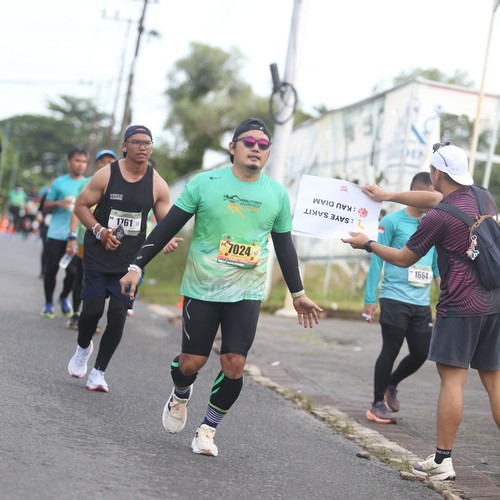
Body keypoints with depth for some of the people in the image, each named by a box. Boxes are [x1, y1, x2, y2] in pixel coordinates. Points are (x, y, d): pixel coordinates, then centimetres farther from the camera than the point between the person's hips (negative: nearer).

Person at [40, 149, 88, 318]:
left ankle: (64, 298, 23)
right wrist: (59, 204, -12)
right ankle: (48, 303, 19)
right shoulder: (59, 182, 4)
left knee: (73, 271, -4)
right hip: (56, 234, -1)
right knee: (51, 269, 2)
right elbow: (46, 206, 8)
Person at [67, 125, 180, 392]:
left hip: (130, 260, 2)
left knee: (118, 316, -4)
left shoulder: (157, 185, -2)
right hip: (98, 255, -1)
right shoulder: (106, 175, -7)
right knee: (93, 308, -5)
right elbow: (81, 205, -1)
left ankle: (98, 371, 11)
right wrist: (99, 230, -16)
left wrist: (167, 239, -18)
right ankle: (83, 348, 29)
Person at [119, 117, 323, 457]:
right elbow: (169, 226, -2)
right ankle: (180, 397, 36)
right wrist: (138, 266, -7)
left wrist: (298, 293, 16)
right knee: (191, 362, 0)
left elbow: (284, 245, 13)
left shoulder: (277, 194, 3)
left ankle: (208, 430, 13)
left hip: (247, 293, 2)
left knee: (234, 364, -7)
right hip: (201, 288, -2)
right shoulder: (206, 183, -5)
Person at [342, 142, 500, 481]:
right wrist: (389, 196, 31)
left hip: (460, 306, -7)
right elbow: (436, 198, 26)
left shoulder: (438, 218, -13)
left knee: (452, 379, -4)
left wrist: (367, 244, 15)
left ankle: (442, 460, -2)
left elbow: (404, 259, 0)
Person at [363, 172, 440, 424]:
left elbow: (438, 265, 17)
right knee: (390, 351, 0)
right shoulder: (392, 221, -4)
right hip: (394, 299, -5)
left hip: (422, 303, 5)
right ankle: (378, 404, 15)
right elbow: (377, 261, -4)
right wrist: (370, 299, -7)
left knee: (421, 353, 5)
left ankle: (390, 385, 31)